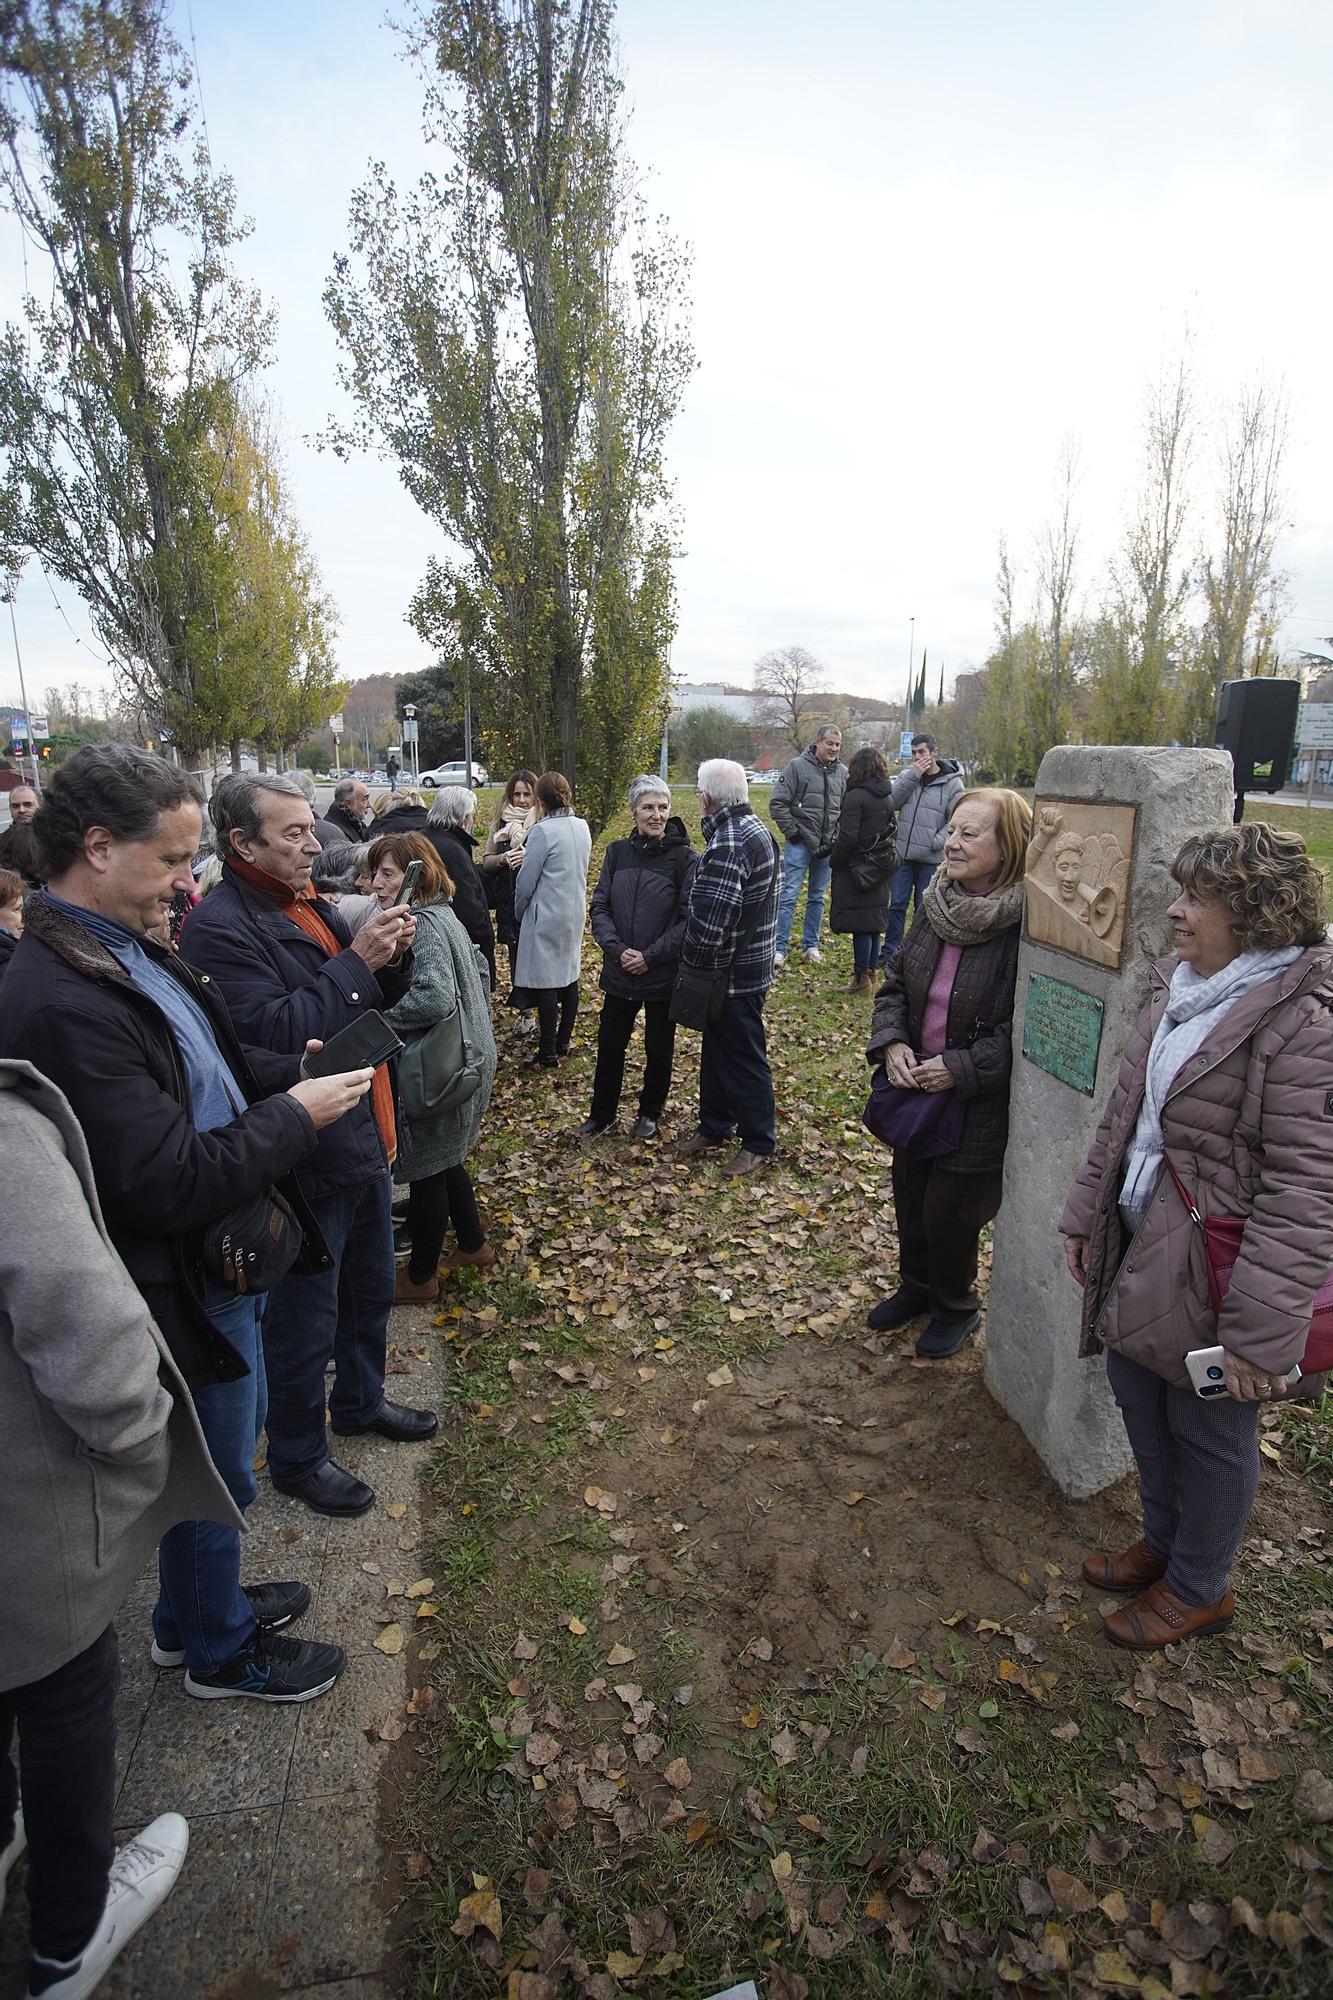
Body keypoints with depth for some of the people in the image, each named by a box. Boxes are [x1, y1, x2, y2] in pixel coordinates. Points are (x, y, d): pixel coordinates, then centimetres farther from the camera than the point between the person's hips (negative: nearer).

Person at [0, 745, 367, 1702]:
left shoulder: (130, 949, 1)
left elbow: (202, 1072, 14)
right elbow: (167, 1183, -31)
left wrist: (290, 1071, -2)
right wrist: (293, 1115, -21)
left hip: (222, 1263, 10)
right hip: (181, 1289, -9)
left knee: (231, 1438, 28)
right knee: (216, 1474, 15)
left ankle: (193, 1610, 52)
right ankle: (219, 1651, 43)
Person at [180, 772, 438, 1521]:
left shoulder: (313, 906, 8)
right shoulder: (220, 927, -19)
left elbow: (377, 1001, 13)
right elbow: (272, 1032, -29)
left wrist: (393, 957, -7)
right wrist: (355, 961, -26)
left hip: (366, 1142, 9)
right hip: (307, 1162, -9)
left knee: (371, 1289, 26)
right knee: (306, 1322, 10)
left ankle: (362, 1400, 48)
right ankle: (298, 1457, 32)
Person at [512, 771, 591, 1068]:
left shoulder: (543, 831, -18)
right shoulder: (582, 827, 3)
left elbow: (526, 881, -13)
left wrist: (519, 911, 5)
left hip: (547, 916, -7)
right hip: (575, 912, 8)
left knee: (546, 982, -1)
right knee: (569, 975, 15)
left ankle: (548, 1053, 5)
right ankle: (563, 1041, 27)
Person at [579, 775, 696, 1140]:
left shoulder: (683, 857, -11)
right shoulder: (618, 852, 0)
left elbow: (688, 918, -13)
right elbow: (599, 906, 0)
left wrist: (651, 956, -17)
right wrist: (617, 949, -14)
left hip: (664, 973, -3)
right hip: (619, 971, 3)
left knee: (659, 1048, 14)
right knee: (609, 1043, 13)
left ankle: (650, 1113, 35)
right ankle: (602, 1113, 32)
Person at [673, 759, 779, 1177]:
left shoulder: (728, 846, -27)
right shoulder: (755, 827, 7)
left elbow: (708, 924, -30)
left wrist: (692, 963, -11)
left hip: (734, 973, -10)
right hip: (749, 963, 10)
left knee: (743, 1057, 5)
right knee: (717, 1051, 21)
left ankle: (759, 1143, 20)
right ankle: (714, 1126, 36)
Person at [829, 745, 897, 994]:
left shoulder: (855, 797, -15)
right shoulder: (887, 799, 9)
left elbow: (847, 836, -19)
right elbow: (892, 831, 13)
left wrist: (834, 861, -7)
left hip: (856, 871, -8)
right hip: (879, 872, 8)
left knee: (860, 926, -3)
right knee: (873, 925, 13)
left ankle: (861, 978, 2)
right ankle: (870, 975, 22)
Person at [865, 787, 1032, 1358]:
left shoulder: (1026, 925, -23)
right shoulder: (936, 905, -2)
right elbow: (895, 982, 7)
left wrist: (961, 1068, -22)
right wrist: (891, 1042, -8)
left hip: (979, 1106, -6)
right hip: (917, 1088, 7)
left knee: (949, 1211, 7)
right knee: (909, 1196, 21)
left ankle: (956, 1307, 37)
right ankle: (917, 1286, 49)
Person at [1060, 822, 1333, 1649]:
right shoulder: (1182, 983, 3)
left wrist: (1261, 1332, -24)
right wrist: (1087, 1212, 14)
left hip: (1213, 1271, -8)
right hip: (1139, 1244, 8)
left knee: (1209, 1433, 14)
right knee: (1141, 1399, 24)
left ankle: (1199, 1588, 40)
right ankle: (1165, 1543, 50)